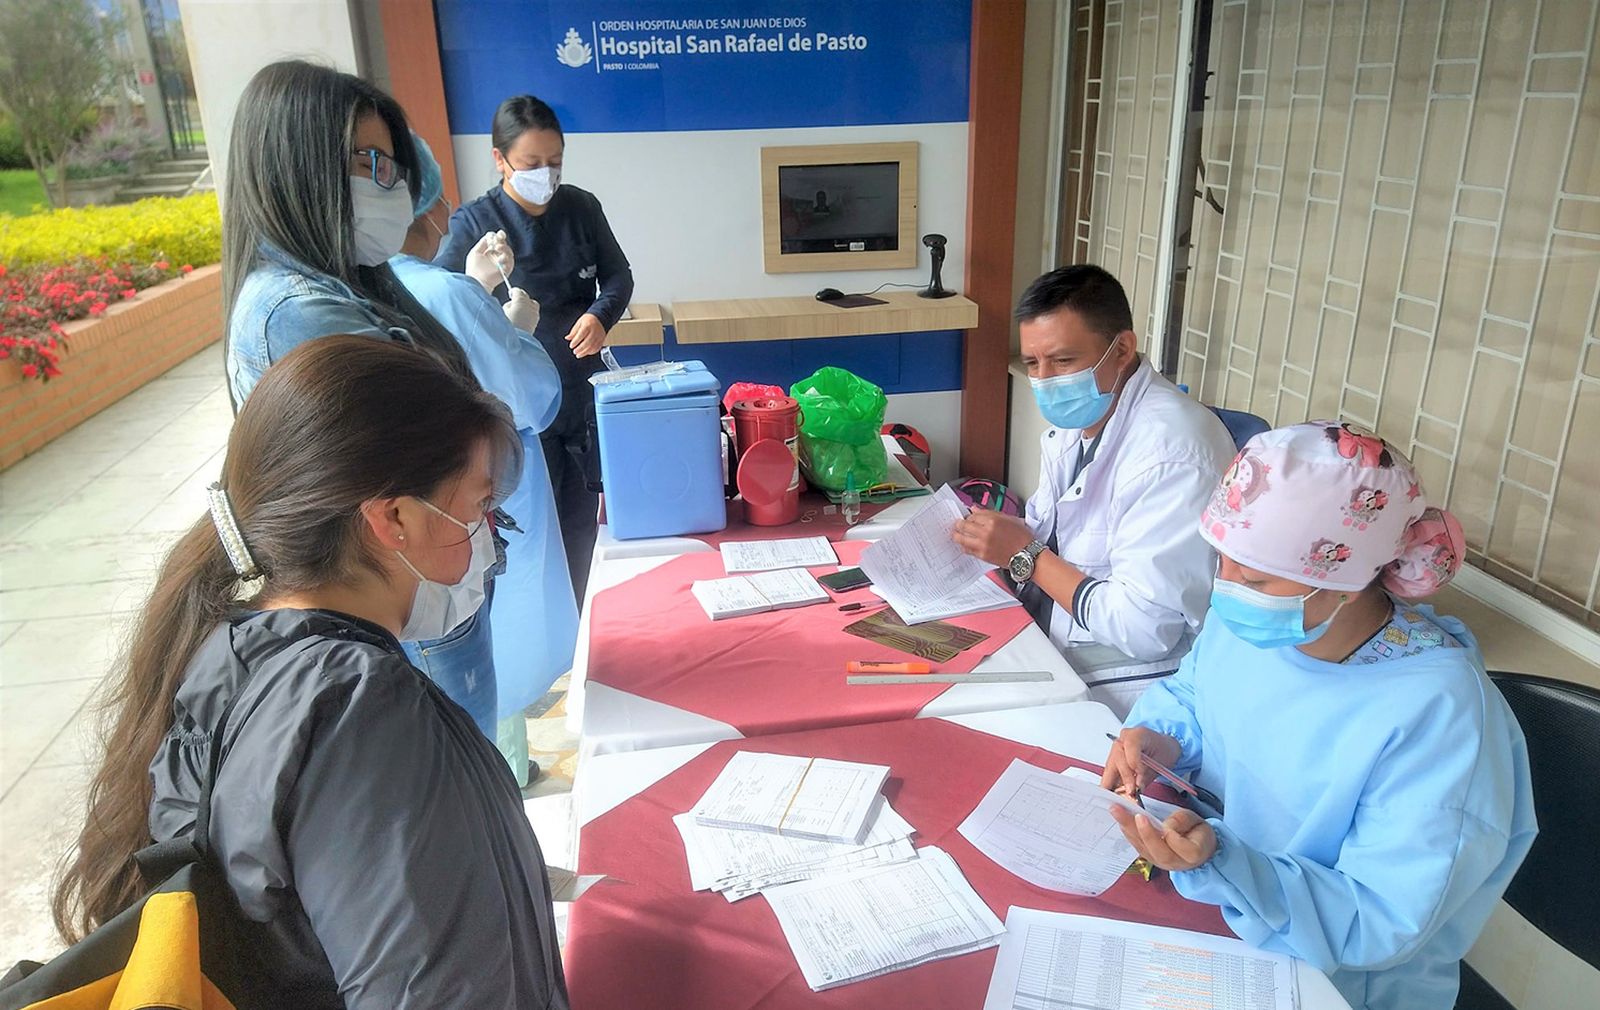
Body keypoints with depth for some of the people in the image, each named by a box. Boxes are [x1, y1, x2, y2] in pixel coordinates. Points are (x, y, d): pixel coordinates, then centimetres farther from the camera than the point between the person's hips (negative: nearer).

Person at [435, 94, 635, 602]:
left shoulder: (581, 207, 1)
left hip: (583, 393, 4)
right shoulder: (474, 222, -9)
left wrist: (600, 314, -14)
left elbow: (618, 275, 7)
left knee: (581, 522, 15)